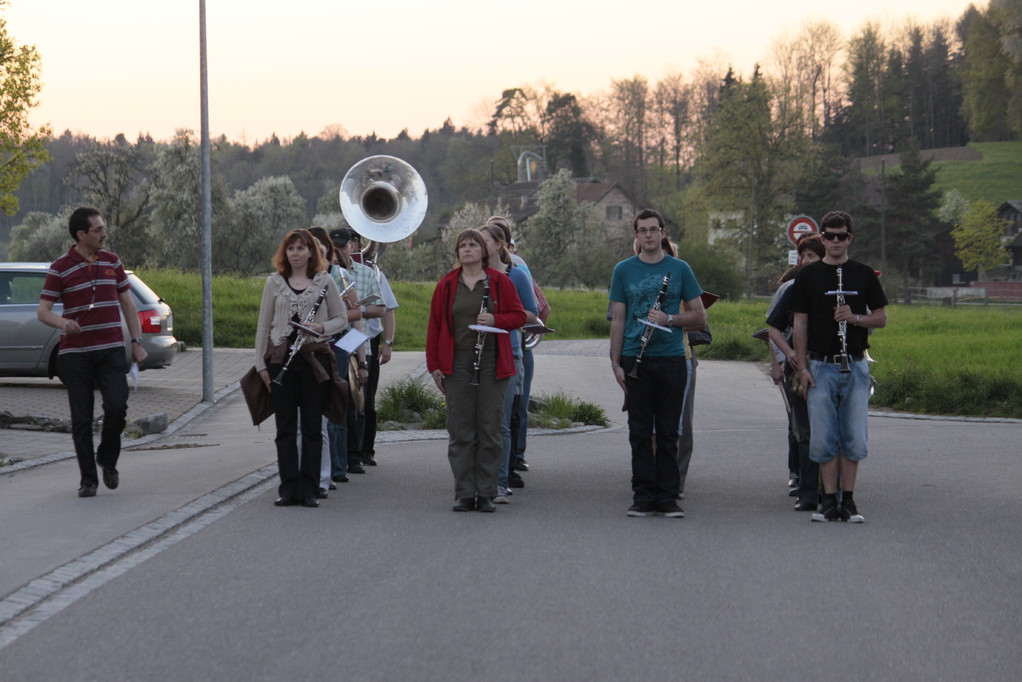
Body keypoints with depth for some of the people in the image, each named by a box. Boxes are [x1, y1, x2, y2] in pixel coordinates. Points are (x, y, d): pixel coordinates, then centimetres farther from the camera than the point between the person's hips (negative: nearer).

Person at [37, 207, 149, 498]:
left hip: (111, 350, 2)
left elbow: (127, 303, 15)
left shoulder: (112, 262, 10)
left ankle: (107, 460, 11)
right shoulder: (60, 268, -2)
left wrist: (137, 342, 9)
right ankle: (88, 477, 9)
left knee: (116, 407, -13)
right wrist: (62, 322, -27)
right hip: (75, 353, -2)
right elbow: (42, 310, -5)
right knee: (81, 418, 0)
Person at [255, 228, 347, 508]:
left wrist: (320, 327, -12)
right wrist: (261, 364, 3)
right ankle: (288, 490, 7)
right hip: (281, 358, 1)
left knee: (312, 427, 1)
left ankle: (309, 490, 7)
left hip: (314, 359, -1)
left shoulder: (324, 281, 5)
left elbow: (341, 319, 8)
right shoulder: (274, 282, 8)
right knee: (285, 427, 2)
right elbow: (263, 325, 9)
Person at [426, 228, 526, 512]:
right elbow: (434, 326, 8)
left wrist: (495, 320, -14)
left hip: (492, 363, -1)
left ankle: (486, 494, 7)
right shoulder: (446, 285, 7)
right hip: (457, 363, 1)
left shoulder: (499, 281, 4)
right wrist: (434, 365, 2)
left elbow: (519, 316, 5)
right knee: (460, 432, 1)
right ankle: (464, 494, 6)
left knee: (490, 430, 1)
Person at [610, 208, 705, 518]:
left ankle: (667, 498, 8)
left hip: (671, 358, 0)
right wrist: (615, 362, -1)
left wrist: (669, 319, -11)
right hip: (636, 360, 0)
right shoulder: (624, 270, 7)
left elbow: (699, 317, 6)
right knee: (640, 432, 3)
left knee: (668, 432, 3)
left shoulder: (679, 269, 5)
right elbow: (617, 320, 7)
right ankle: (643, 497, 8)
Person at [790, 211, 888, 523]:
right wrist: (803, 367, -2)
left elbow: (881, 318, 10)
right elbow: (799, 324, 5)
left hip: (855, 366, 1)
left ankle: (848, 501, 9)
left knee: (854, 439, 0)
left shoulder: (864, 274, 7)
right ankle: (829, 501, 7)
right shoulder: (808, 275, 5)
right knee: (823, 439, -1)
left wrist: (855, 317, -10)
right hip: (820, 366, -1)